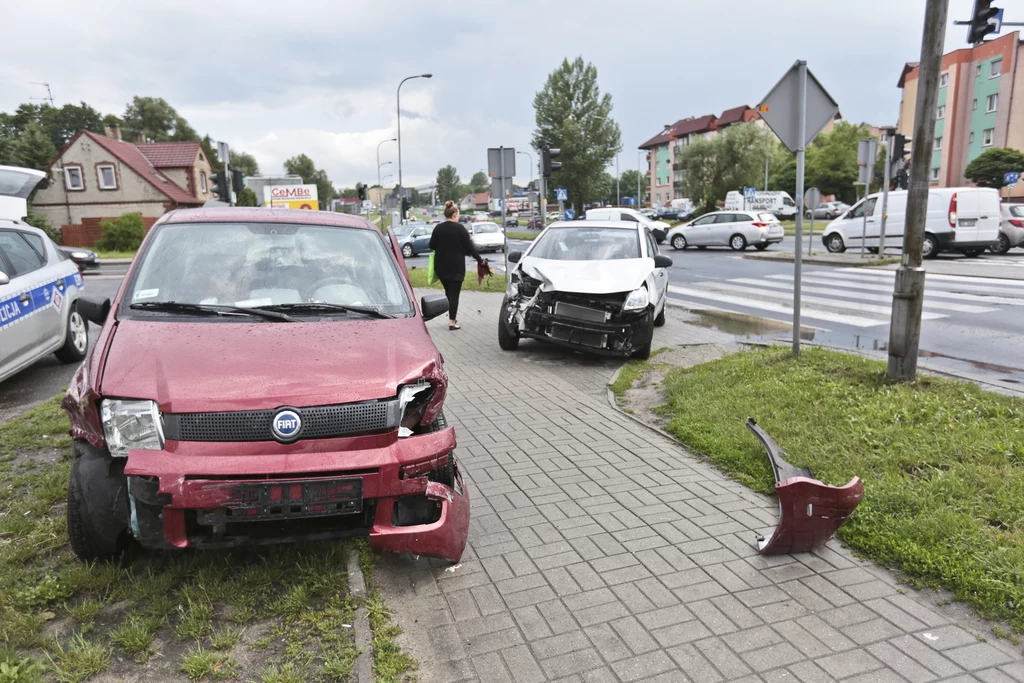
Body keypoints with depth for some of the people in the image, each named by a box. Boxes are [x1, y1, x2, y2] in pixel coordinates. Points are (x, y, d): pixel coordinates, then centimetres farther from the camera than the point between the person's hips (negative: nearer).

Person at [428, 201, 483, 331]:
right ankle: (452, 321, -2)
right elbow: (469, 246, -8)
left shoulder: (438, 228, 2)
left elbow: (431, 246, 8)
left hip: (441, 266, 5)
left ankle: (452, 317, 23)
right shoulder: (459, 228, -10)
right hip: (456, 266, -5)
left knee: (448, 292, 17)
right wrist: (479, 259, 2)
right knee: (454, 293, -1)